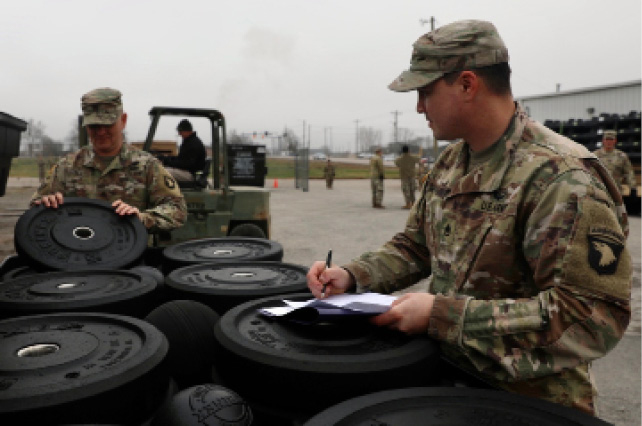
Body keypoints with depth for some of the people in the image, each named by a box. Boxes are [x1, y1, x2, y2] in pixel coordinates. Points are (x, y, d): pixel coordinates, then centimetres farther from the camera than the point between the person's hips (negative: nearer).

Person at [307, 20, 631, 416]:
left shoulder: (561, 177, -23)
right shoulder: (451, 163, 3)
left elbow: (594, 315, -27)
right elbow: (415, 246, 12)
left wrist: (443, 315, -28)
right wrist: (352, 276, -5)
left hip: (529, 402, -6)